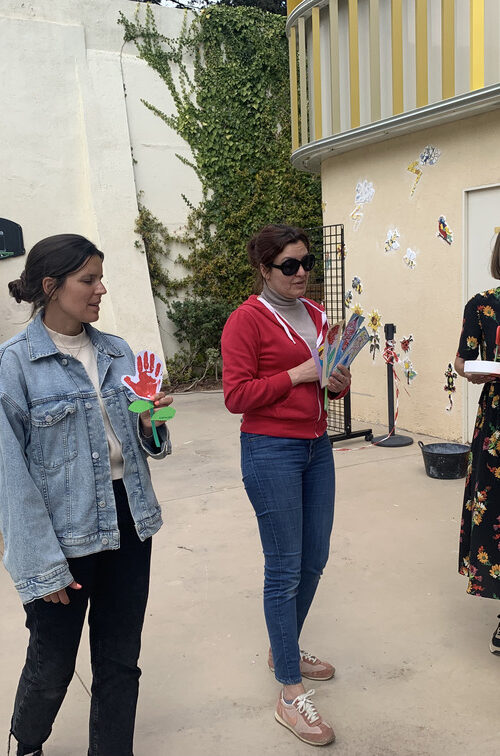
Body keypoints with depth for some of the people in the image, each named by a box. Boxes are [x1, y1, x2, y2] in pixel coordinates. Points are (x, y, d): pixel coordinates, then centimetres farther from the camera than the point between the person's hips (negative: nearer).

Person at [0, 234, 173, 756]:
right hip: (64, 531, -4)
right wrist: (42, 565, -14)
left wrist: (149, 423, -9)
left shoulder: (117, 352, 5)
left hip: (127, 519, 5)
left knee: (120, 661, 13)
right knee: (52, 664, 13)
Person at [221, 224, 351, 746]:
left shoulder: (315, 314, 12)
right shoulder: (247, 319, -9)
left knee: (313, 561, 15)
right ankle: (291, 694, 10)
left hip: (316, 447, 7)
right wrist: (296, 375, -18)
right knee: (285, 570, -2)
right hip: (271, 451, -7)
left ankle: (284, 650, 37)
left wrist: (339, 383, -2)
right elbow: (236, 396, -13)